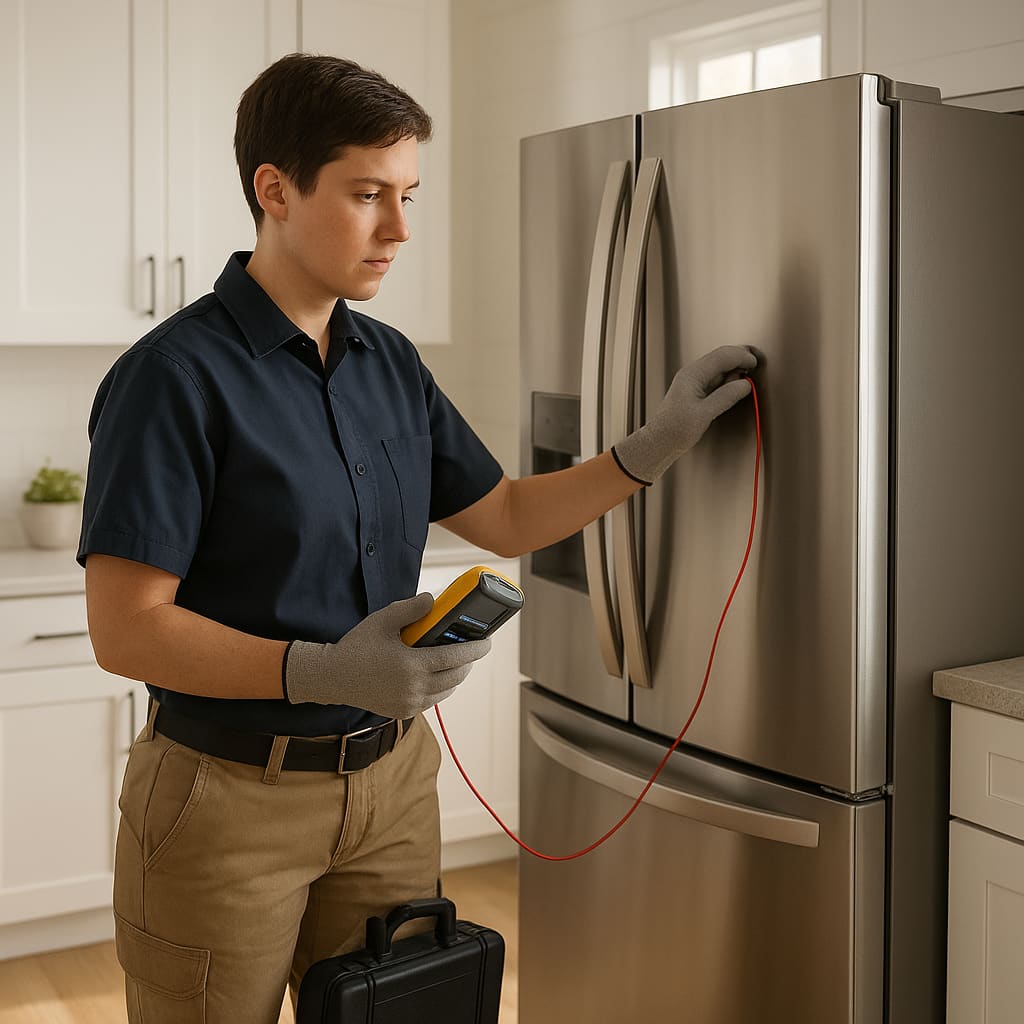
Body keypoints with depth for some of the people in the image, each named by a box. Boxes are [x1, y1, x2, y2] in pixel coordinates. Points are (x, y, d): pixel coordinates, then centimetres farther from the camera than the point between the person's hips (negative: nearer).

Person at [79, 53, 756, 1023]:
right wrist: (325, 672, -30)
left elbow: (505, 516, 14)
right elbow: (125, 627, -19)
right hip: (230, 796, -6)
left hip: (390, 779, 6)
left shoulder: (390, 363, 6)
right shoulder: (176, 376, -16)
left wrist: (654, 445, 3)